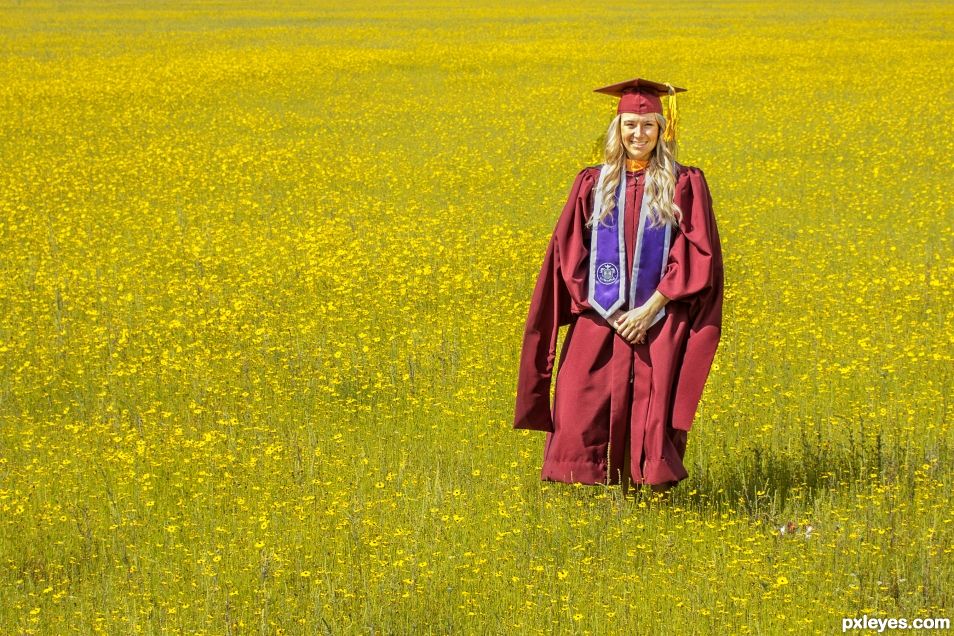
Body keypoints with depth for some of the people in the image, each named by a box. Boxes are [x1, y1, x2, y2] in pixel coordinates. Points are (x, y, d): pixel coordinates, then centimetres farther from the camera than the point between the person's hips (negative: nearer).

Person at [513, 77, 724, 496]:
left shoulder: (685, 185, 3)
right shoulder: (592, 184, 8)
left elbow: (697, 256, -3)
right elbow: (569, 256, 5)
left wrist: (649, 309, -12)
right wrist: (610, 313, -7)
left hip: (660, 325, -2)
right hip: (600, 322, 2)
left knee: (653, 423, -9)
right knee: (586, 420, -9)